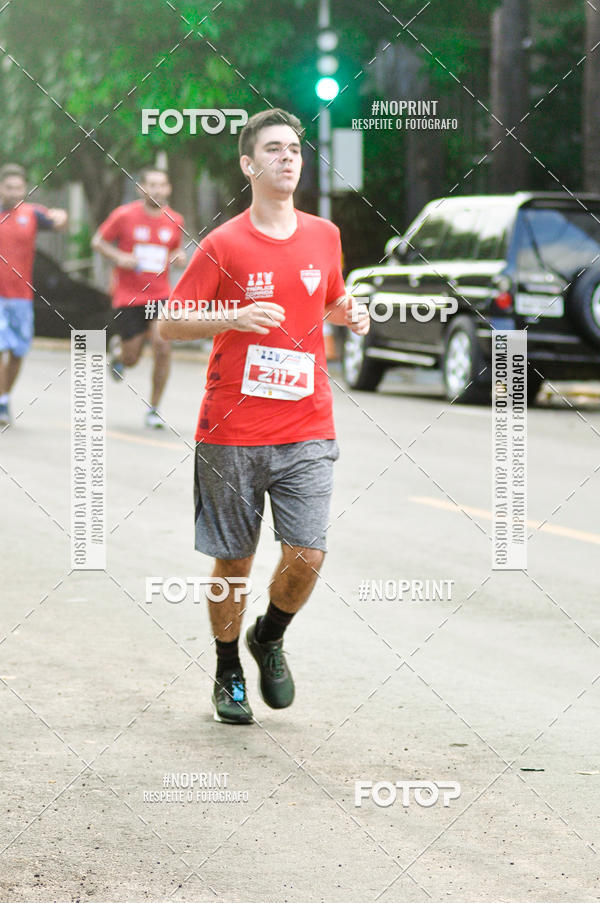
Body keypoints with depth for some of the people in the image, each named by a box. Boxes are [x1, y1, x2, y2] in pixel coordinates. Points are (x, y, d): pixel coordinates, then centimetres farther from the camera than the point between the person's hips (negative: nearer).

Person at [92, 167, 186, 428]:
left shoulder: (175, 221, 4)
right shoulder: (125, 216, -7)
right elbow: (98, 241, 3)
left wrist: (179, 257, -3)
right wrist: (119, 257, -14)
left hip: (160, 296, 2)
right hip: (128, 296, -2)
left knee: (163, 346, -17)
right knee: (131, 359, 1)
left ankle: (154, 408, -2)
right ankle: (118, 348, 41)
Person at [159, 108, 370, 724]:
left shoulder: (324, 236, 8)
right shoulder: (223, 245, -5)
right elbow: (169, 325, -4)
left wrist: (349, 313, 3)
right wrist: (235, 317, -20)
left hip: (307, 428, 2)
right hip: (232, 432, -2)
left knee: (307, 554, -9)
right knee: (232, 560, 5)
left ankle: (269, 638, 21)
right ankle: (227, 674, 25)